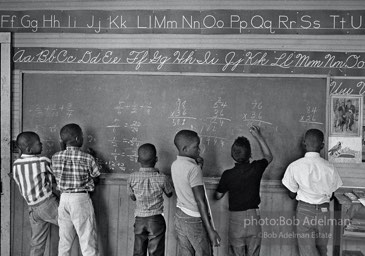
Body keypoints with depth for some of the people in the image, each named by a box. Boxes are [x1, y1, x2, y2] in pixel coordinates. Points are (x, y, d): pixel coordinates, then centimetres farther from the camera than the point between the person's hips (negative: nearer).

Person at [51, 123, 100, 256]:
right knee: (87, 239, 4)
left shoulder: (55, 157, -1)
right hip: (81, 199, -4)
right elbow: (96, 177, -3)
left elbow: (58, 176, 12)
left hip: (63, 199, 5)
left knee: (64, 240, 16)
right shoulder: (87, 158, -12)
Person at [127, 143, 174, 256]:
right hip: (156, 220, -2)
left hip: (139, 220, 2)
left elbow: (133, 197, 7)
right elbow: (169, 194, 6)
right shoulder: (161, 178, -14)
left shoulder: (132, 178, -8)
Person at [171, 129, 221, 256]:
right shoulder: (193, 169, -23)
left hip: (180, 216, 8)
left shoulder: (175, 165, 1)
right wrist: (210, 230, -19)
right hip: (195, 220, -7)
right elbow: (200, 202, -23)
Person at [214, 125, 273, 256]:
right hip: (254, 217, 1)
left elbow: (218, 196, 1)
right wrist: (258, 136, 15)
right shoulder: (256, 168, -10)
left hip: (236, 217, -1)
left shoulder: (228, 174, -12)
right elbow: (269, 157, 13)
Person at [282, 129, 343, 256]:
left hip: (304, 211, -3)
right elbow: (331, 195, 4)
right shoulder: (329, 167, -6)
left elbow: (292, 195, -2)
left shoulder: (294, 166, -11)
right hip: (324, 212, 3)